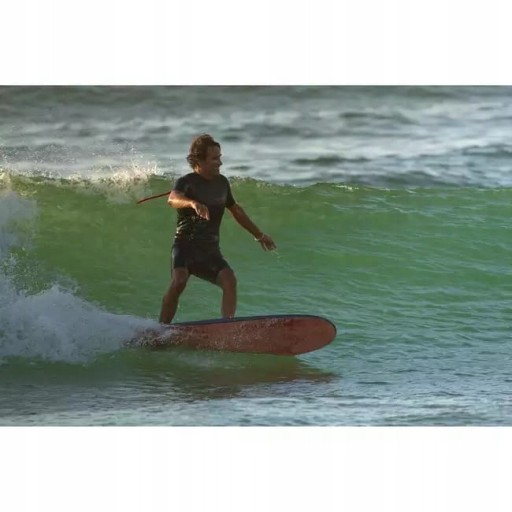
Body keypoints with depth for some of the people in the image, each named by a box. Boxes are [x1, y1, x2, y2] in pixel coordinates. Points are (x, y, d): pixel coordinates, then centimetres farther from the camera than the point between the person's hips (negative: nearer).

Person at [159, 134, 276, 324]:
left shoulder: (221, 183, 11)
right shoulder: (186, 182, -9)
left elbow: (236, 210, 27)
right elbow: (173, 199, -33)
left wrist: (259, 235, 35)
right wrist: (193, 203, -55)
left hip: (210, 250, 5)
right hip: (185, 245, -5)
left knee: (229, 280, -20)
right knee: (179, 281, -29)